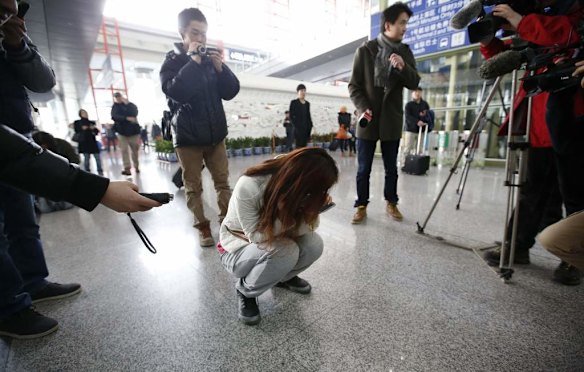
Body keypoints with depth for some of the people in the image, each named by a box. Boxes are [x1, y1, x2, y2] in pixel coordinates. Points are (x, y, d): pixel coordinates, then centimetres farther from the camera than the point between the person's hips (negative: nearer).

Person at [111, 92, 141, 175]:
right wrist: (127, 118, -23)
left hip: (133, 131, 0)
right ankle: (127, 168, -8)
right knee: (124, 150, -7)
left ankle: (136, 166, 22)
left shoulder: (130, 105, 7)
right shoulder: (115, 107, 5)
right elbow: (115, 117, -12)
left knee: (135, 150, 6)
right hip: (122, 132, 0)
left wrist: (127, 104, -16)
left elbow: (135, 113, -12)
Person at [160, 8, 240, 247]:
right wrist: (193, 62, -17)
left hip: (215, 133, 3)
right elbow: (175, 92, -18)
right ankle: (203, 227, 13)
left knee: (222, 181, 3)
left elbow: (231, 92, 5)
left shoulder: (210, 60, 12)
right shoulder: (172, 62, 1)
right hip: (188, 136, -3)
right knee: (193, 186, 1)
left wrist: (221, 69, -10)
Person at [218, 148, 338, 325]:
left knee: (313, 244, -19)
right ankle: (245, 290, -2)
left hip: (274, 241, 5)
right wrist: (286, 217, -39)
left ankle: (283, 277, 13)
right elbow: (257, 237, -29)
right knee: (285, 251, -33)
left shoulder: (294, 186, -20)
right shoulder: (248, 187, -35)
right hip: (237, 248, -5)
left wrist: (310, 213, -35)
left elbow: (306, 228, -15)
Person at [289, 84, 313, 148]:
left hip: (306, 128, 6)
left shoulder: (307, 103, 16)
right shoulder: (293, 102, 0)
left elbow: (308, 116, 18)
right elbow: (291, 116, -5)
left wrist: (310, 126, 6)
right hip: (298, 128, -5)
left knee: (304, 146, 4)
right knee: (299, 146, -10)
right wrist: (296, 126, -13)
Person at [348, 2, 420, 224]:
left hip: (392, 121, 3)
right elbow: (354, 85, -1)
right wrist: (363, 108, -16)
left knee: (391, 168, 9)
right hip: (368, 119, -2)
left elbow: (415, 83, 5)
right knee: (364, 169, 1)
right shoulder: (365, 50, 2)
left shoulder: (405, 52, 10)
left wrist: (403, 67, -14)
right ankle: (361, 205, 15)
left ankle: (391, 203, 26)